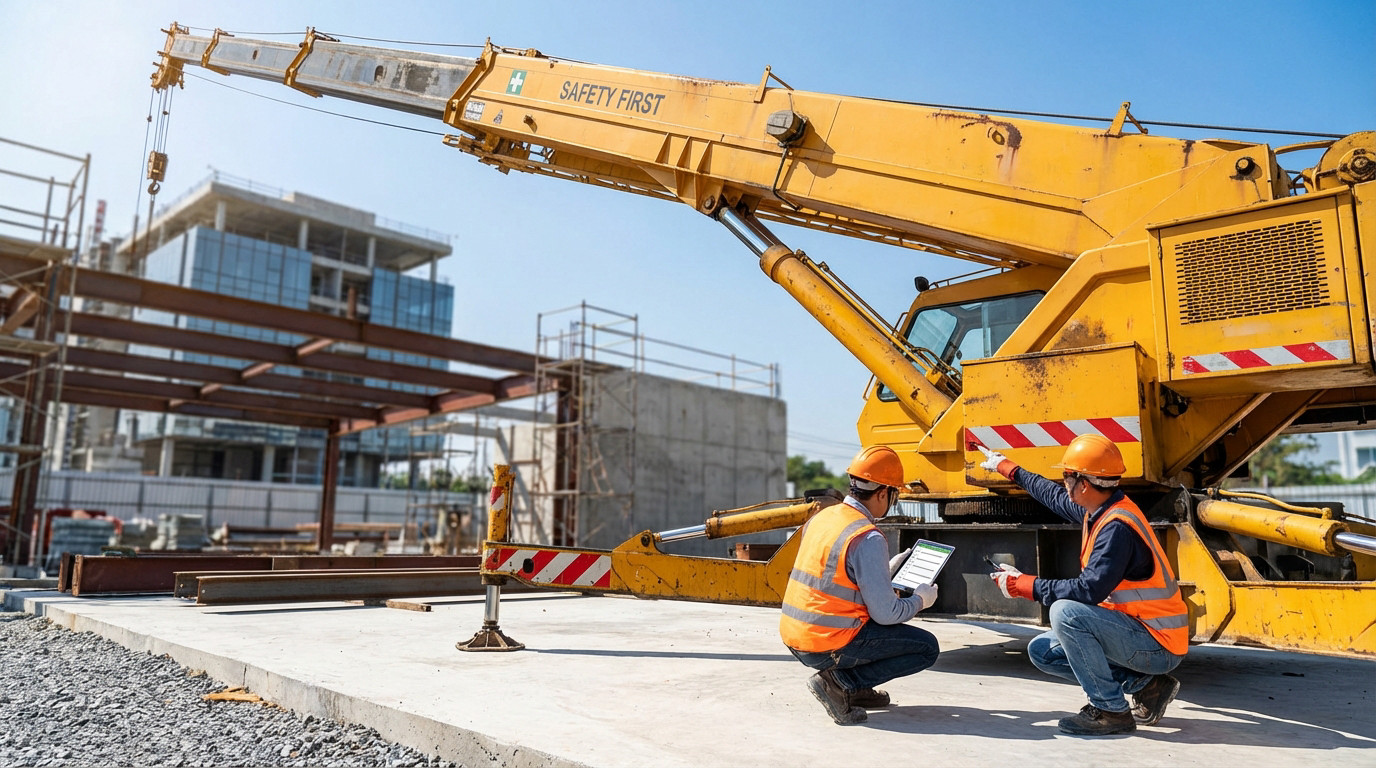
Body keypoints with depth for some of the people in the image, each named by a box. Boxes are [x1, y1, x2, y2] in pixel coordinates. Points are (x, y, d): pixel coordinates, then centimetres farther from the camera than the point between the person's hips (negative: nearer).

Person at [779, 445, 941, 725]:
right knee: (927, 648, 5)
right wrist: (920, 600, 5)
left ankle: (855, 688, 17)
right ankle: (840, 682, -4)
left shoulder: (821, 518, 6)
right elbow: (885, 614, -15)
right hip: (829, 646, -8)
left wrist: (886, 569, 27)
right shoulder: (869, 539, -19)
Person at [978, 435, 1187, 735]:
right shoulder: (1099, 511, 4)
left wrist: (1022, 584, -24)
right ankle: (1145, 685, 9)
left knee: (1066, 612, -29)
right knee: (1042, 651, 7)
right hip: (1133, 630, 10)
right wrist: (1008, 468, 36)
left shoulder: (1117, 527, -26)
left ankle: (1110, 710, -14)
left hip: (1158, 645, -10)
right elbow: (1056, 498, 25)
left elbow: (1089, 590, -32)